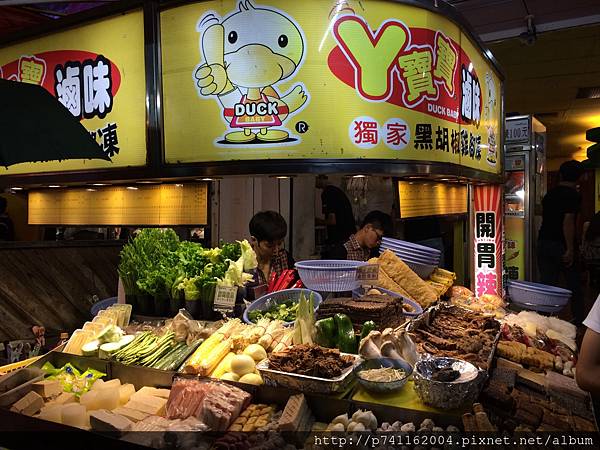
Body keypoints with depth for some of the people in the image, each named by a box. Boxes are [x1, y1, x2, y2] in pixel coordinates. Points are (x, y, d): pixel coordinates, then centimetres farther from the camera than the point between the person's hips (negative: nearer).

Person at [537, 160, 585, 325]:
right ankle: (579, 319, 23)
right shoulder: (573, 195, -10)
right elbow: (568, 222, -19)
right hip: (561, 245, -5)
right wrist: (570, 249, -19)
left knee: (547, 284, 6)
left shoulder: (549, 194, 11)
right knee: (574, 284, 12)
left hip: (543, 243, 5)